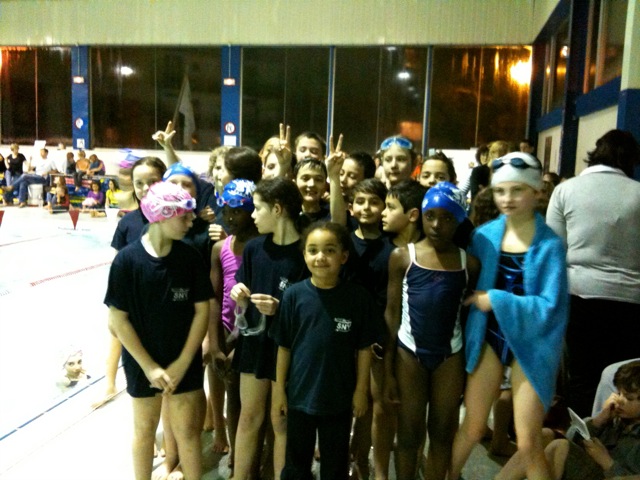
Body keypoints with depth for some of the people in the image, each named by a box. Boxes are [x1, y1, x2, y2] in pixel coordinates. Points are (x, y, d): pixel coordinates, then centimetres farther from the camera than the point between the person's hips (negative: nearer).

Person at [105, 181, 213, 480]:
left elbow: (202, 311, -5)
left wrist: (182, 363, -8)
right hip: (142, 362, -1)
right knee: (145, 429, 18)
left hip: (184, 362, 1)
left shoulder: (190, 257, -9)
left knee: (187, 431, 9)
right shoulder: (127, 259, -15)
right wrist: (149, 366, -11)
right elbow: (118, 319, -11)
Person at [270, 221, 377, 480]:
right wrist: (279, 387, 0)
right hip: (300, 394, 1)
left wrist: (361, 390, -1)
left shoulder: (358, 297, -11)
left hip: (340, 397, 0)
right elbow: (284, 346, -3)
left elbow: (364, 348, -4)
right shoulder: (294, 295, -10)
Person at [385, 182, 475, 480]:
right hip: (409, 353, -1)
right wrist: (387, 369, -3)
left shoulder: (469, 262, -2)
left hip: (450, 355, 1)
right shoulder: (402, 257, -6)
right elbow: (392, 313, -2)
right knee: (409, 434, 10)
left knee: (443, 433, 14)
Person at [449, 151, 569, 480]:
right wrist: (478, 299, -10)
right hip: (488, 337, 3)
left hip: (530, 343, -3)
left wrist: (496, 299, -20)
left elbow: (549, 306, -17)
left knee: (528, 443, 4)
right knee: (472, 426, 14)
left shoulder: (550, 244, -13)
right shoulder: (484, 235, -4)